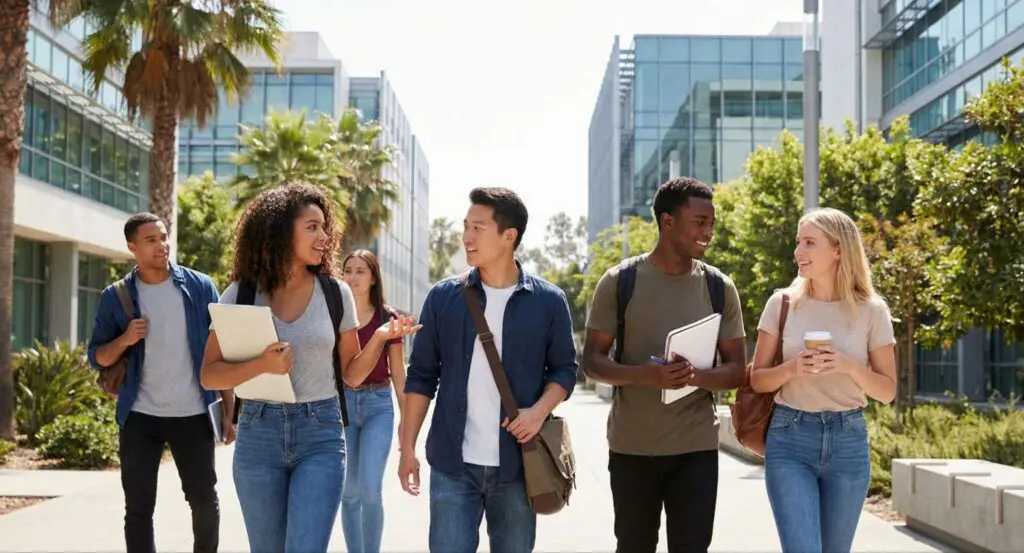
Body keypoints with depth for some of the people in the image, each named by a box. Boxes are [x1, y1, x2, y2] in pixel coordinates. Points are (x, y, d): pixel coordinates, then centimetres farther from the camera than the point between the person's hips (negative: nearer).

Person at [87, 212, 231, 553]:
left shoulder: (200, 287, 0)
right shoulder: (115, 297, 1)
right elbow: (97, 357, 5)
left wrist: (229, 409, -2)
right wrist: (124, 340, -16)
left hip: (194, 414, 0)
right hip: (139, 417, 0)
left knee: (204, 500, 8)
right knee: (138, 508, 3)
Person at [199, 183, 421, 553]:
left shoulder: (336, 293, 1)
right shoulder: (241, 294, -2)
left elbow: (351, 374, 6)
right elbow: (209, 375, -3)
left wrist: (380, 337, -12)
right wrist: (260, 366, -20)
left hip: (321, 436, -1)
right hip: (258, 435, 1)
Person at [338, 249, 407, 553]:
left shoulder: (387, 316, 0)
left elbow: (398, 371, 5)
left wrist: (406, 417, 4)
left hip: (378, 405, -1)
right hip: (341, 403, 1)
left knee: (370, 491, -11)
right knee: (349, 493, 7)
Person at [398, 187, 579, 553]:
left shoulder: (548, 301, 0)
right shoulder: (443, 297, 2)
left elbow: (564, 369, 7)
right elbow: (421, 375, 5)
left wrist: (539, 411, -13)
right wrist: (407, 447, 1)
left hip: (518, 464, 0)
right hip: (452, 464, 0)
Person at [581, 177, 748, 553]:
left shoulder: (720, 288, 3)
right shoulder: (620, 282, -4)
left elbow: (736, 369, 4)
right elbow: (592, 359, -3)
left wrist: (698, 376, -19)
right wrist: (642, 375, -23)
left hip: (697, 448, 1)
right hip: (631, 447, -1)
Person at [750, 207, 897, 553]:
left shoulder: (871, 311, -1)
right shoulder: (783, 303, -1)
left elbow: (888, 391, 3)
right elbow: (757, 380, 4)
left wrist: (849, 366, -15)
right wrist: (791, 368, -16)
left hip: (848, 443, 1)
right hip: (789, 440, -1)